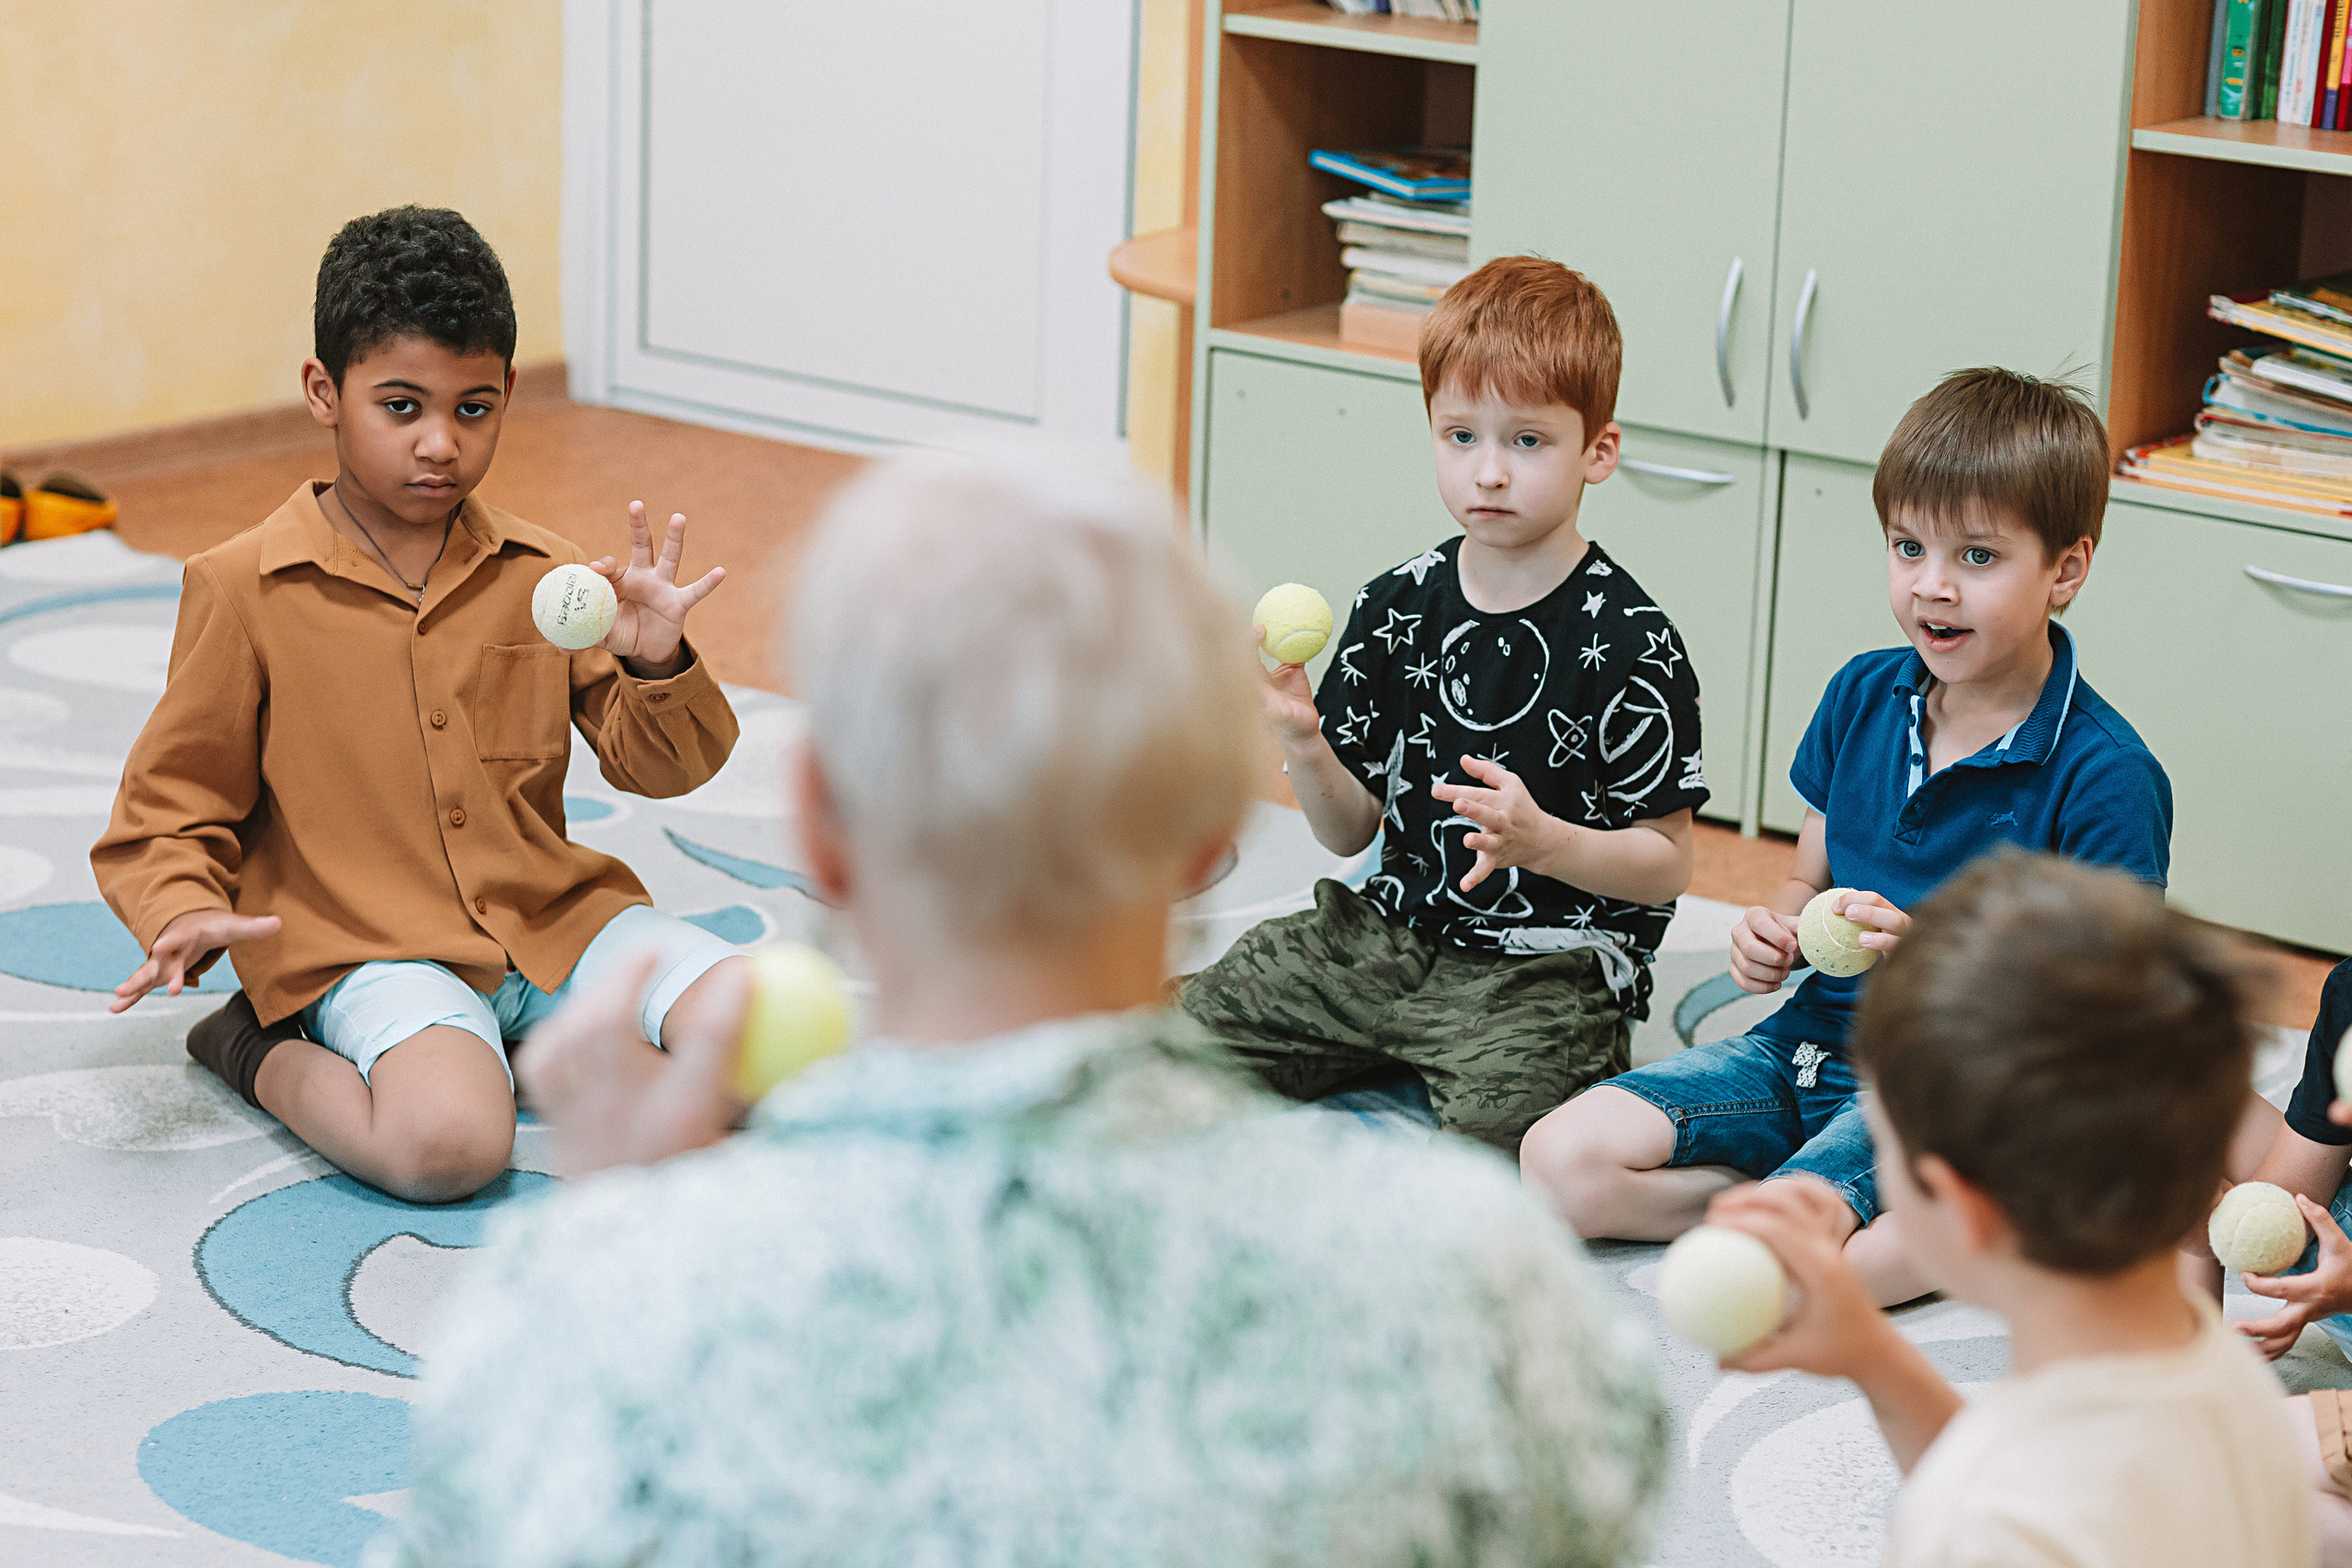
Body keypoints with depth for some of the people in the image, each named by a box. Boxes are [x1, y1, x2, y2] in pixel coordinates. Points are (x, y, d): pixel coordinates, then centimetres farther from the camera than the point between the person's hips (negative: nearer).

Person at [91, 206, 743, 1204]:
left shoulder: (544, 575, 7)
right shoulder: (245, 590, -3)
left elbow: (653, 766, 9)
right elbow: (170, 808, 2)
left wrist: (656, 667, -13)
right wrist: (185, 913, -18)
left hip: (552, 918, 5)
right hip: (367, 951, -4)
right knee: (445, 1140, -33)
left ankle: (520, 1046, 0)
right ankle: (268, 1058, -3)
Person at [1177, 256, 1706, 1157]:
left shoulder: (1628, 641, -11)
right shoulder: (1396, 608, 4)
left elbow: (1667, 866, -8)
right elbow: (1350, 831, 8)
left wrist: (1540, 840, -26)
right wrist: (1303, 743, -12)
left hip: (1549, 970, -5)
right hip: (1394, 933, 5)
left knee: (1496, 1123, -31)